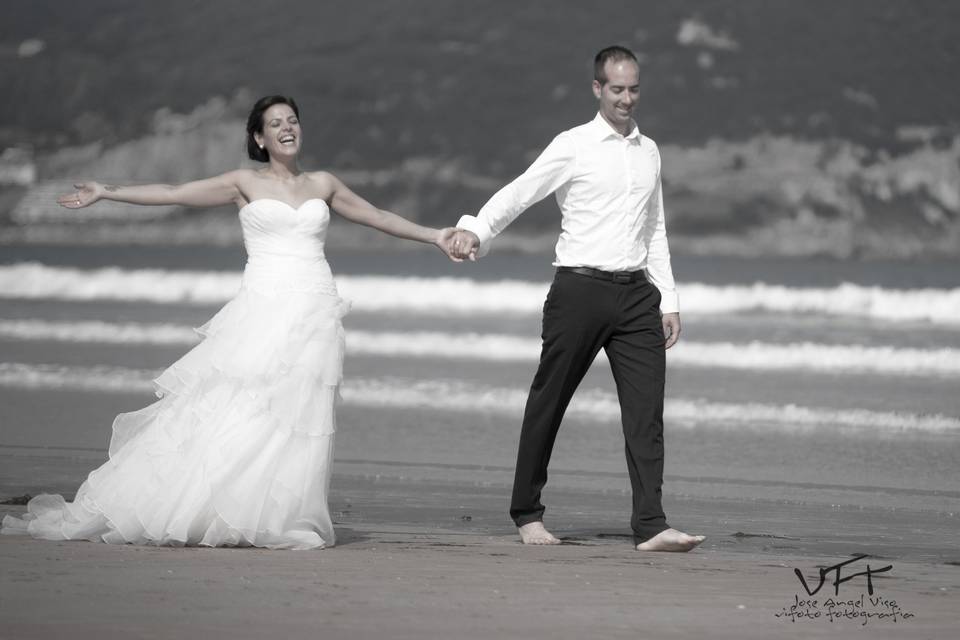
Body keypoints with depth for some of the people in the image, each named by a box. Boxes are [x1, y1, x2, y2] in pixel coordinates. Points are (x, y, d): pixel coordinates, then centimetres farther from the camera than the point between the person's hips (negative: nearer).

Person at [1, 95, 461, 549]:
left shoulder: (322, 184, 16)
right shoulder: (245, 184, 7)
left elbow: (377, 216, 27)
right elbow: (173, 194, 3)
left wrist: (433, 236, 28)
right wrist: (107, 193, -4)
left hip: (315, 311, 3)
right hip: (263, 308, -3)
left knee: (297, 421, -4)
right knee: (229, 411, -10)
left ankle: (277, 521, -1)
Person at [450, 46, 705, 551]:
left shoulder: (648, 151, 16)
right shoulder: (574, 146, -1)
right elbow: (519, 193, -7)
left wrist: (668, 300, 18)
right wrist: (475, 230, -25)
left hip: (636, 292, 4)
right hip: (580, 287, -4)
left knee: (646, 408, -7)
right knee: (548, 403, 4)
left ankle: (650, 525, -11)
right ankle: (527, 514, 18)